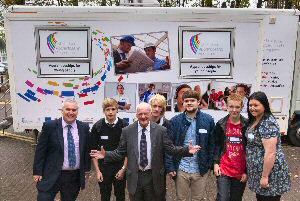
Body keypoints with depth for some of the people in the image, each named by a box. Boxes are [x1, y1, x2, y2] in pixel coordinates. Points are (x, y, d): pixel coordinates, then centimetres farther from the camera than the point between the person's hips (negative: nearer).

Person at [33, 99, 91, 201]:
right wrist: (37, 172, -6)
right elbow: (40, 150, -5)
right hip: (51, 176, -2)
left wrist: (86, 169, 8)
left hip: (75, 177, 3)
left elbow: (87, 150, 8)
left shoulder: (84, 127, 0)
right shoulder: (50, 126, -8)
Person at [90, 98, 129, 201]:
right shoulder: (97, 126, -7)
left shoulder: (124, 126, -9)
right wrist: (97, 171, -4)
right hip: (103, 167, 0)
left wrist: (123, 168, -8)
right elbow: (93, 150, -1)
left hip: (120, 167, 0)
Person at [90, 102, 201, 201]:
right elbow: (120, 152, 0)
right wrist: (106, 155, -13)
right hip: (134, 177, 1)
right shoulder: (127, 131, -3)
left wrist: (187, 150, -18)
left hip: (154, 177, 0)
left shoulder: (161, 130, -5)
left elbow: (170, 149, -5)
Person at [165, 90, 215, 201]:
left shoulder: (208, 120, -1)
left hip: (201, 169, 0)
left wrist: (211, 164, -4)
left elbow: (212, 144, 1)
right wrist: (170, 166, -8)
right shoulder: (175, 120, -2)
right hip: (181, 169, 0)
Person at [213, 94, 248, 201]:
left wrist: (247, 171, -2)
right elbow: (216, 145, 5)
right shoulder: (221, 124, -1)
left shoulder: (247, 125, -3)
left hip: (241, 171, 1)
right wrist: (216, 163, -3)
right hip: (224, 169, 0)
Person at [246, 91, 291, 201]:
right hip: (258, 171, 9)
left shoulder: (268, 124, -22)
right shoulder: (254, 121, 7)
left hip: (270, 172, -9)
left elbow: (270, 153, -25)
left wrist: (265, 176, -22)